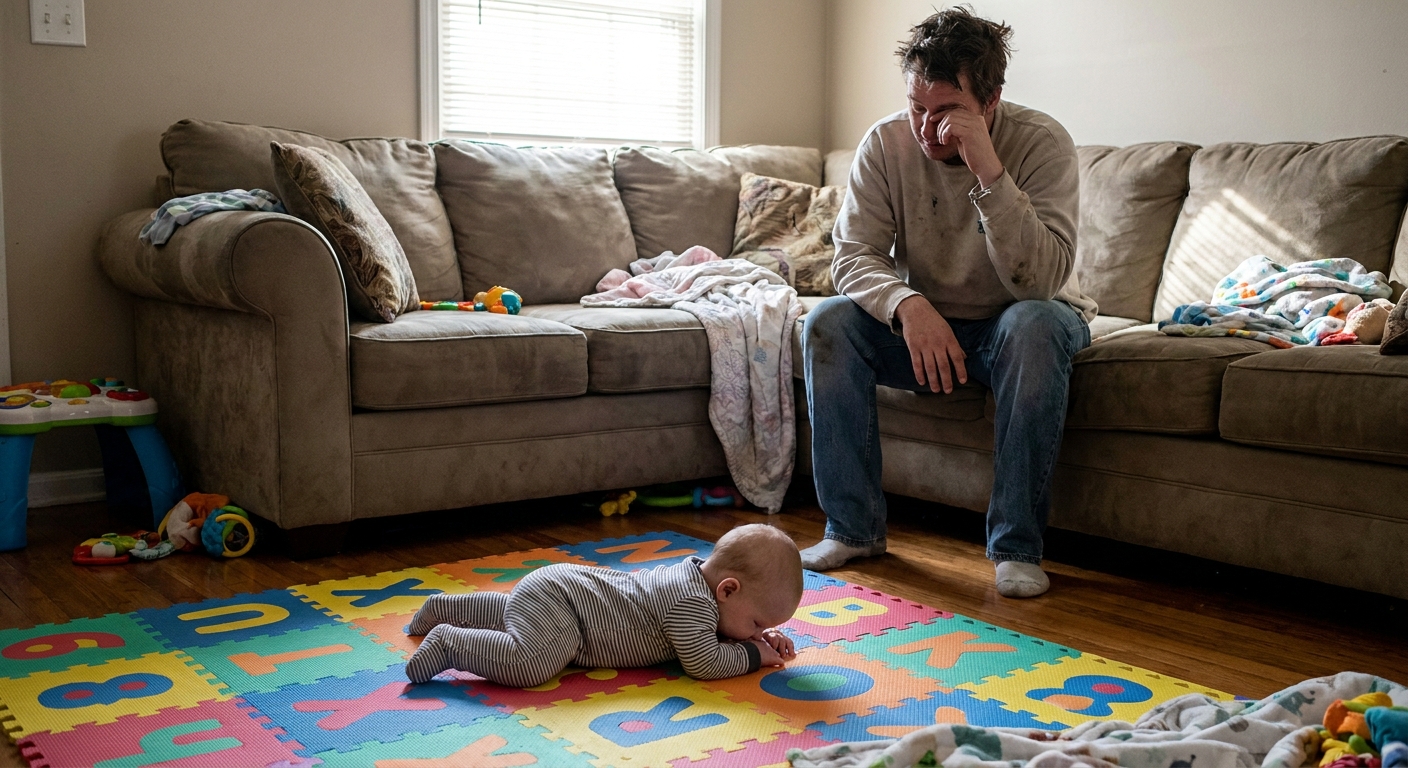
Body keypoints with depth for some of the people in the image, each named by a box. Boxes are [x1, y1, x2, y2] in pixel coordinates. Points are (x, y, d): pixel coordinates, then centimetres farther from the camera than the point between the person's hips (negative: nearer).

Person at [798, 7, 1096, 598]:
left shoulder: (1040, 143, -20)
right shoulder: (887, 143, -12)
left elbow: (1041, 280, -31)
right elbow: (853, 256, -16)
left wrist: (989, 172, -40)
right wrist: (908, 305, -36)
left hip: (1014, 323, -2)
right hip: (925, 326, 3)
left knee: (1035, 325, -36)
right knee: (828, 322, -23)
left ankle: (1016, 545, -26)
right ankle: (854, 527, -12)